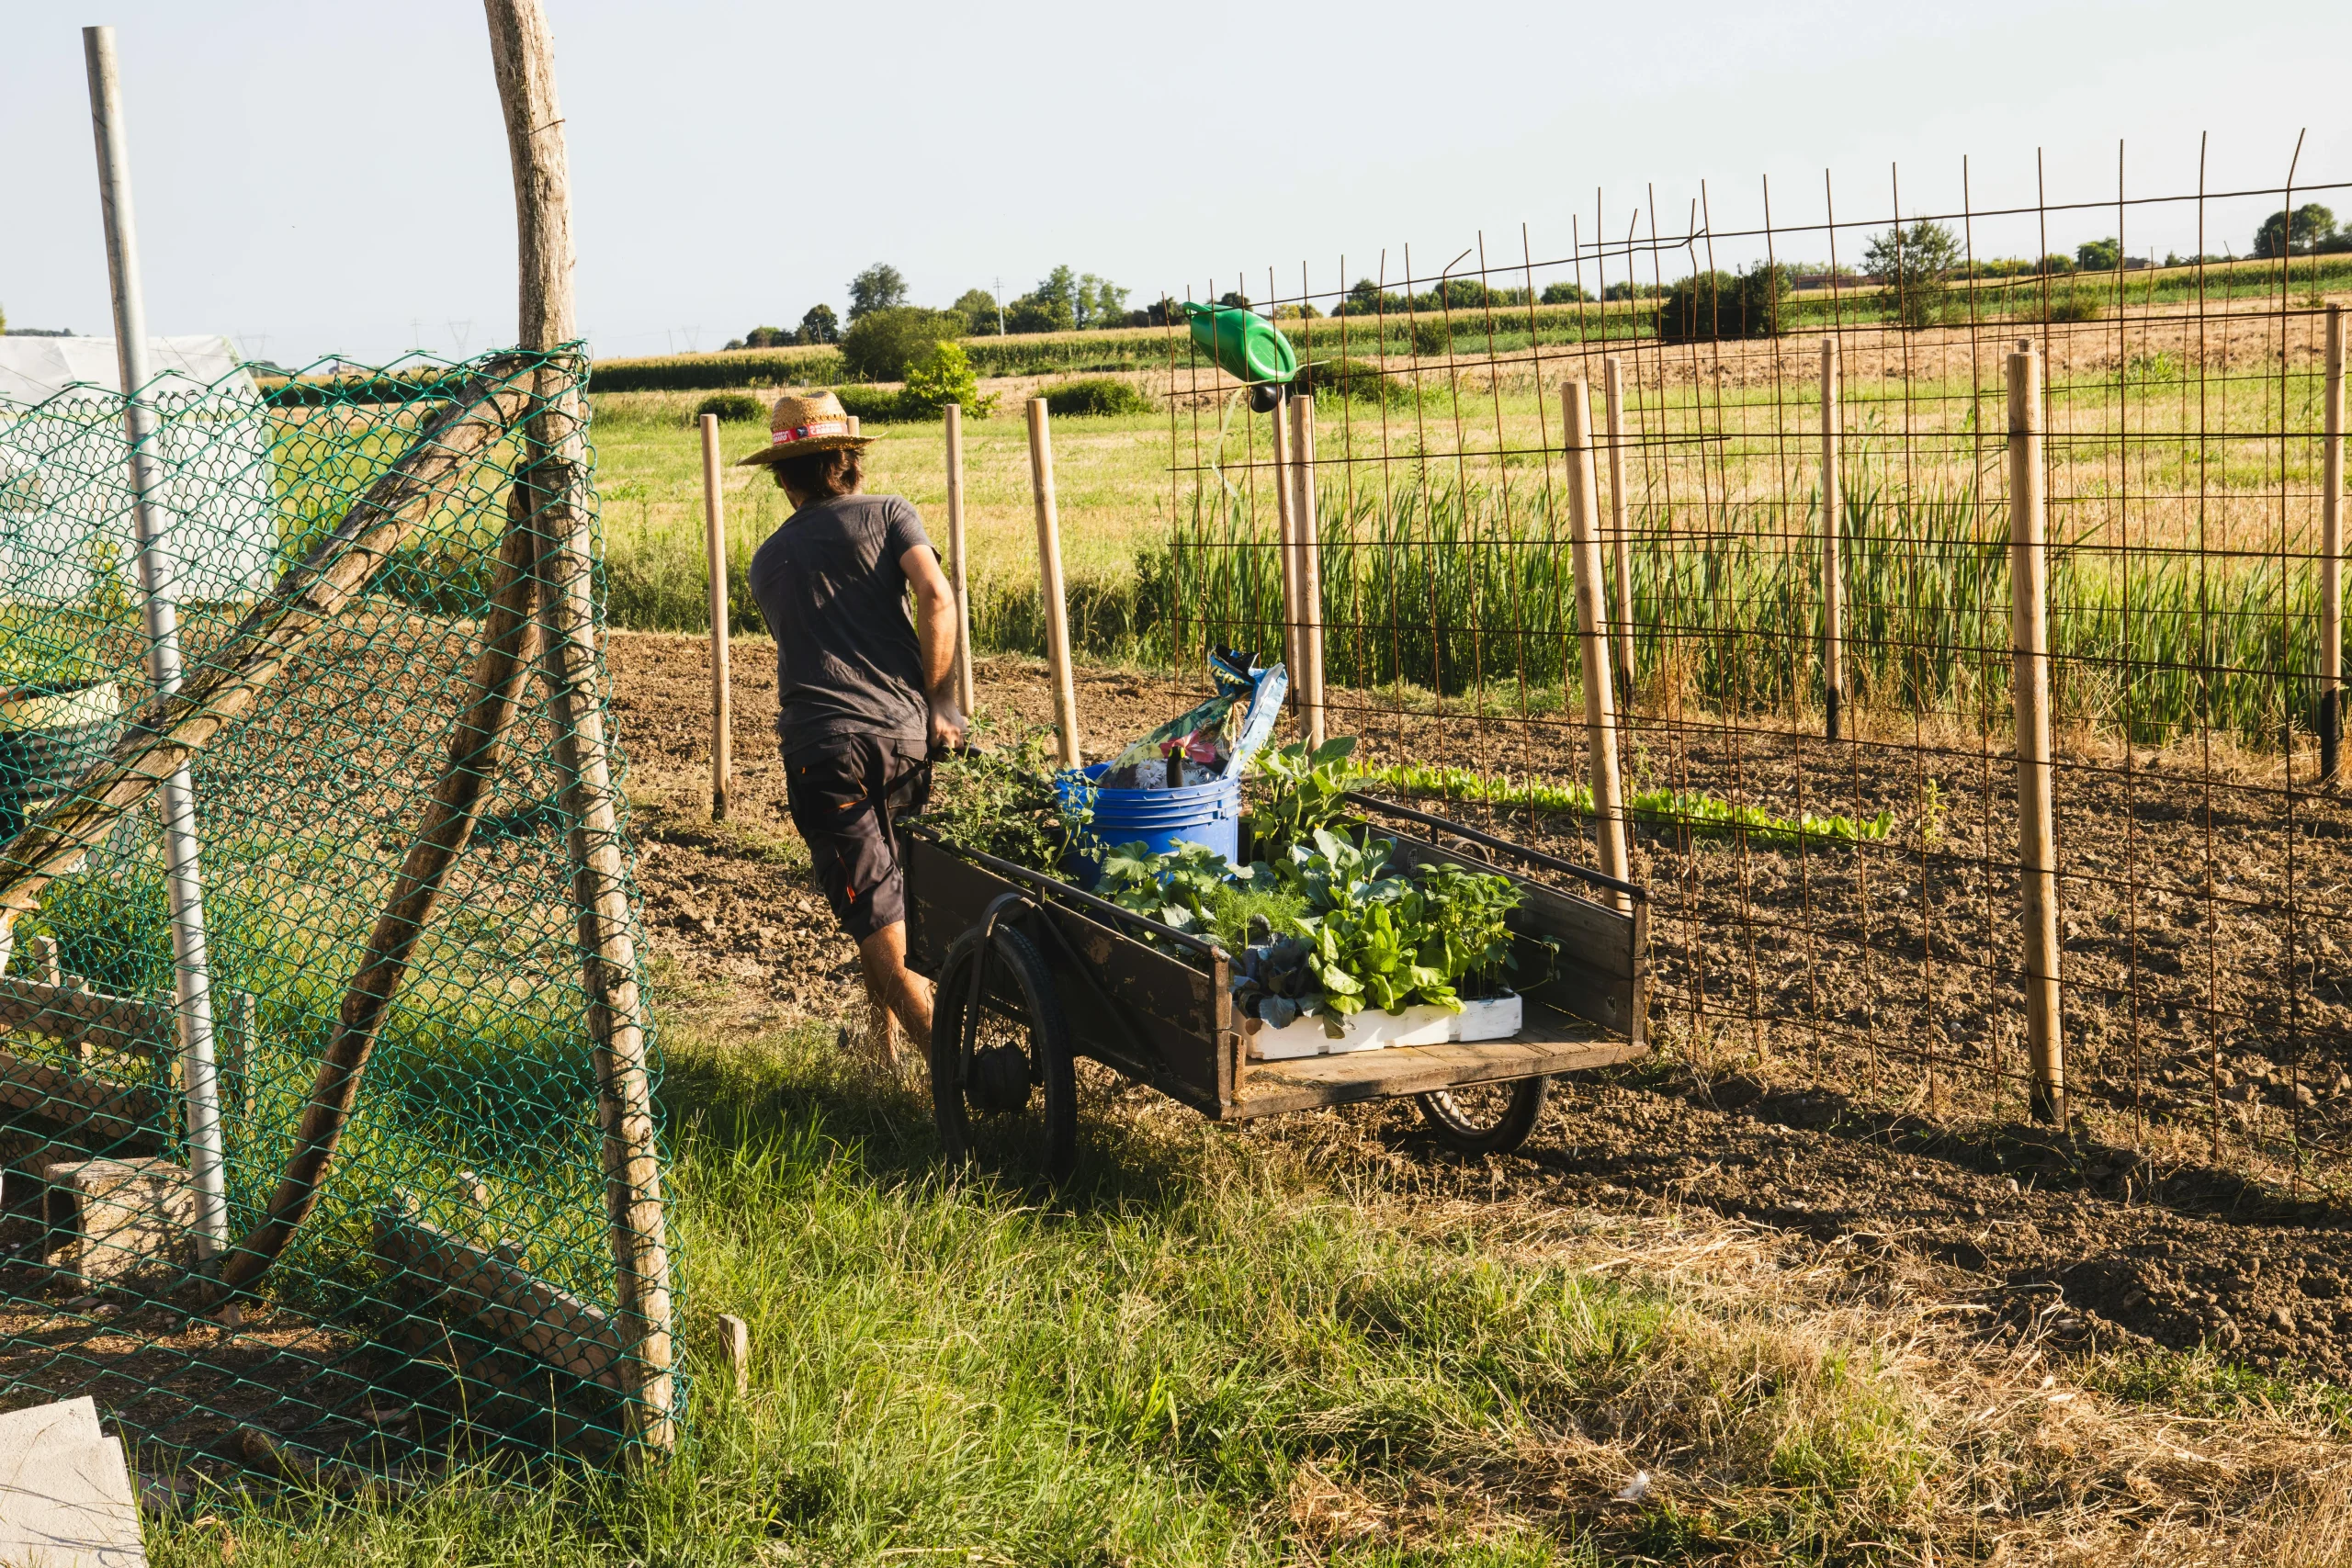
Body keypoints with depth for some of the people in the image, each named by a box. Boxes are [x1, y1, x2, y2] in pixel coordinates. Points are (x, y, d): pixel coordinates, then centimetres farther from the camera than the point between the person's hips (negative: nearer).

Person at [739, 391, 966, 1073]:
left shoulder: (768, 561, 21)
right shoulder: (887, 515, 11)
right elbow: (935, 597, -6)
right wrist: (939, 702, 1)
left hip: (820, 746, 0)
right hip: (902, 733, 0)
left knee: (875, 921, -3)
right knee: (894, 892, 21)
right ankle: (885, 1035, 29)